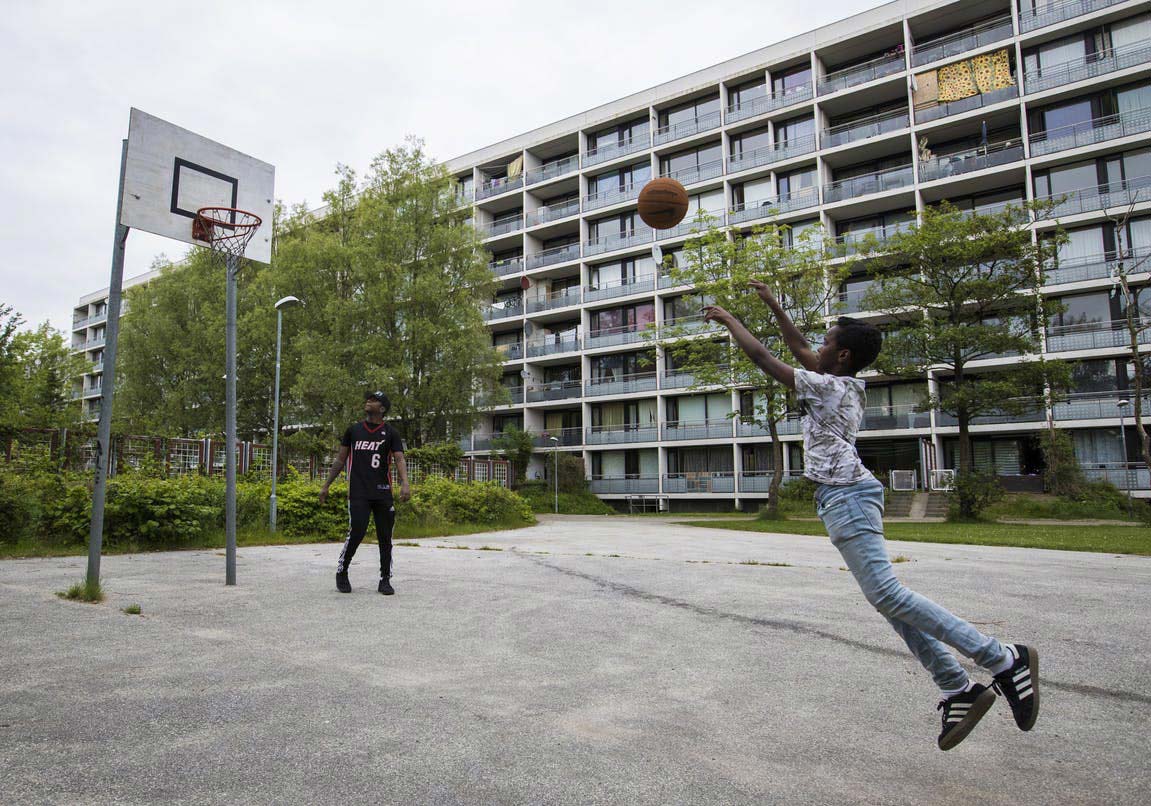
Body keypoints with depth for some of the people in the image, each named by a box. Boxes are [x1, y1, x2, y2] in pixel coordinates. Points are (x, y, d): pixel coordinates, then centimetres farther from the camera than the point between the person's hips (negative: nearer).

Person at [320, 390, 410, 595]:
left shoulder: (391, 433, 4)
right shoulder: (353, 430, 11)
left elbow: (399, 459, -7)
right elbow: (340, 459, 17)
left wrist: (405, 483, -24)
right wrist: (326, 485, 15)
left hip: (383, 493, 0)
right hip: (358, 493, 0)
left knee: (385, 537, 3)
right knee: (356, 533, -10)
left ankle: (385, 580, 15)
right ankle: (341, 573, 12)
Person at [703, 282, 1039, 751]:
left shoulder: (828, 387, -9)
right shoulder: (845, 383, 16)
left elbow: (761, 356, -7)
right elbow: (800, 350, 29)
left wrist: (729, 320, 7)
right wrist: (772, 305, 31)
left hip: (845, 496, -10)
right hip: (846, 496, 10)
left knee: (887, 595, -15)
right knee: (886, 597, 7)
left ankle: (1003, 660, -12)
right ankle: (958, 690, 7)